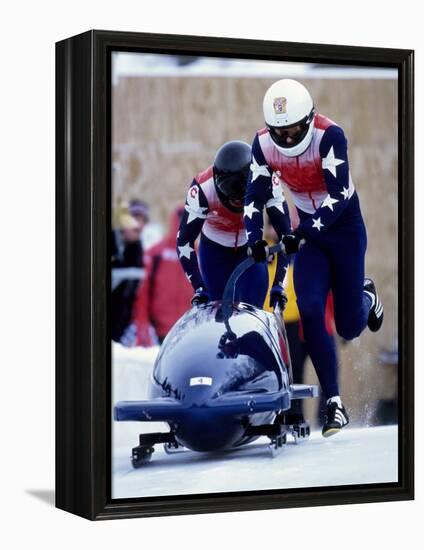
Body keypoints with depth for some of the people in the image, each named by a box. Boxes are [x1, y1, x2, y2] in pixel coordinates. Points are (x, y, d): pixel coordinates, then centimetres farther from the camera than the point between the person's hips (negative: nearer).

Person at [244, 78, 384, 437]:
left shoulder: (329, 135, -24)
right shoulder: (264, 145, -10)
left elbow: (338, 195, -30)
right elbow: (255, 197, -4)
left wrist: (303, 233, -40)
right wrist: (254, 239, -21)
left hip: (344, 226, -3)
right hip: (309, 230, 3)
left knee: (350, 327, -3)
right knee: (311, 311, -16)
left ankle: (366, 296, 36)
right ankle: (334, 404, -10)